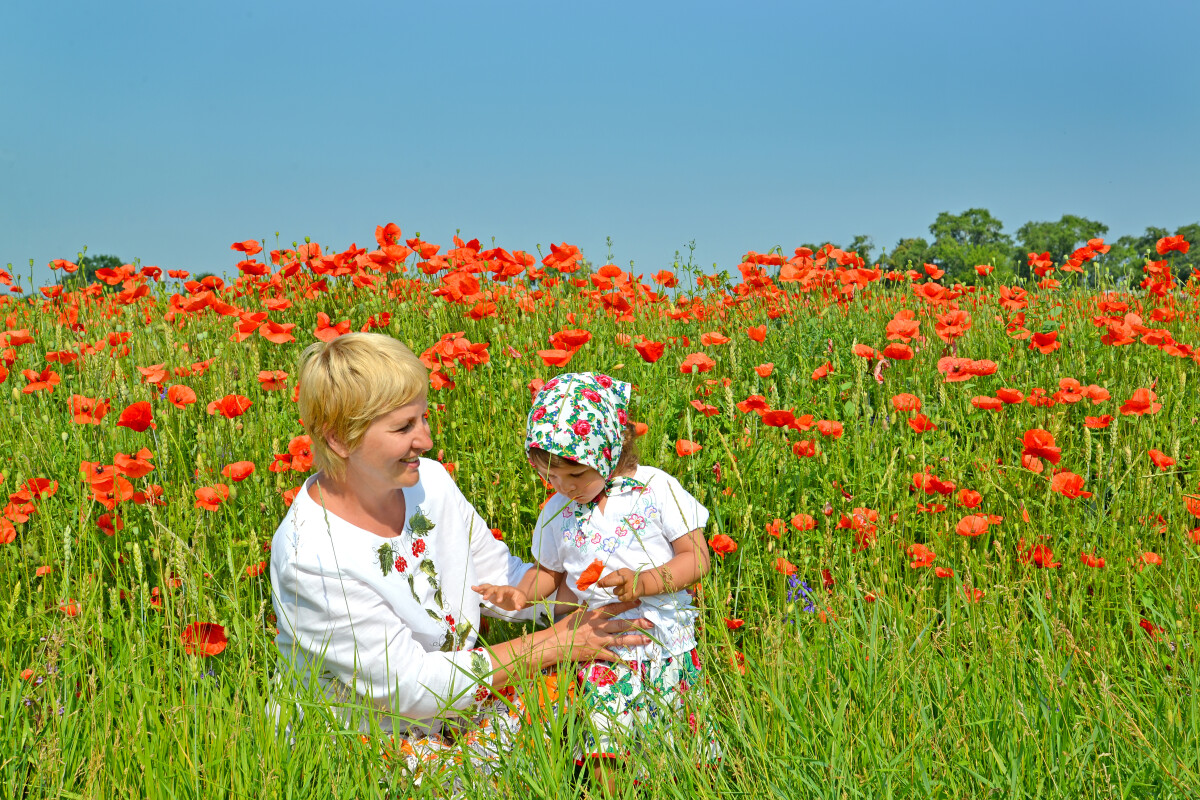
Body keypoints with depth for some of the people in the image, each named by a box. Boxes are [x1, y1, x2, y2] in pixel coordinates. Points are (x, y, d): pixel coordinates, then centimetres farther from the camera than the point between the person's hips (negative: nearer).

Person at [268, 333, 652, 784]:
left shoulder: (429, 481, -4)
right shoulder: (311, 556, -26)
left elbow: (500, 579, 8)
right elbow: (411, 686, -24)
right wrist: (551, 645, -20)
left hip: (460, 703, 7)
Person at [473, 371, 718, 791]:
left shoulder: (655, 488, -5)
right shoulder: (556, 514, 5)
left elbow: (697, 558, -6)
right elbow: (550, 571, 22)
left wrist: (641, 582, -20)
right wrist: (521, 593, 1)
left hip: (667, 639, -1)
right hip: (603, 650, 2)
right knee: (604, 752, -12)